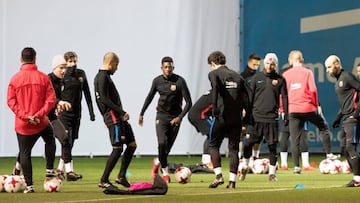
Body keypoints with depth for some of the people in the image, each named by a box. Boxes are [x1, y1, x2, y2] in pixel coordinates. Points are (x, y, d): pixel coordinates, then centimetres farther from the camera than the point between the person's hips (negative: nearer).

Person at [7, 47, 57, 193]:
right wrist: (39, 114, -10)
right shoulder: (43, 78, -5)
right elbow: (51, 100, -9)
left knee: (25, 153, 7)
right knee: (50, 141, 29)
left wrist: (25, 116, -10)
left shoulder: (15, 79, -4)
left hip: (22, 125, 0)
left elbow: (11, 102, -6)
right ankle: (50, 170, 22)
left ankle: (29, 185, 2)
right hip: (41, 123, 0)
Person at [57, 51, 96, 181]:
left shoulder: (81, 74, 8)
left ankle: (60, 169, 20)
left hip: (76, 113, 6)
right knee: (67, 142, -11)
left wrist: (91, 111, 10)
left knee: (71, 142, 9)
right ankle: (69, 171, -13)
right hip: (64, 113, -5)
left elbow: (87, 93, 12)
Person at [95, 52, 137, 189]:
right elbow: (104, 99, -20)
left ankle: (121, 177, 12)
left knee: (132, 144, 10)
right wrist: (121, 111, -20)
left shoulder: (102, 76, 19)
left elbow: (102, 98, 24)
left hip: (118, 116, 10)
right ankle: (104, 180, -5)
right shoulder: (103, 77, -12)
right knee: (117, 148, -10)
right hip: (113, 116, -10)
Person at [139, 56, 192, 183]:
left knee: (168, 147, 4)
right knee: (162, 143, -20)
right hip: (161, 116, 1)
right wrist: (141, 114, 19)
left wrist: (180, 117, -22)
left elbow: (188, 103, -11)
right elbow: (150, 97, 16)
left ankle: (158, 162, 38)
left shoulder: (179, 81, -11)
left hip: (175, 118, -1)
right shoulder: (157, 81, -1)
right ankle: (165, 172, -5)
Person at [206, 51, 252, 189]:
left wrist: (215, 109, -19)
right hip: (237, 118, 4)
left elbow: (215, 89, -20)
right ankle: (232, 181, 2)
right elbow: (249, 95, 9)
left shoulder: (214, 74, 2)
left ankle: (218, 176, -4)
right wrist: (247, 116, 12)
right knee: (234, 149, 7)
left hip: (221, 116, -4)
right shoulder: (237, 76, 17)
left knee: (213, 145, 9)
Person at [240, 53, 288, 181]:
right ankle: (245, 167, 18)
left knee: (272, 146, 0)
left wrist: (286, 115, 2)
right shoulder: (257, 77, 7)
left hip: (272, 118, 0)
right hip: (256, 116, 0)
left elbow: (284, 98, 7)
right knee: (249, 143, -2)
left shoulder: (280, 80, 6)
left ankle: (272, 173, 9)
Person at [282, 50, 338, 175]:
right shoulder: (307, 72, 0)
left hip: (292, 110, 2)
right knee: (323, 127, 21)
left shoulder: (286, 74, 5)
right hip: (308, 108, -2)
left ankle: (296, 166, -1)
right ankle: (329, 154, 16)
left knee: (295, 139, 4)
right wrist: (317, 105, 1)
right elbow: (313, 90, -8)